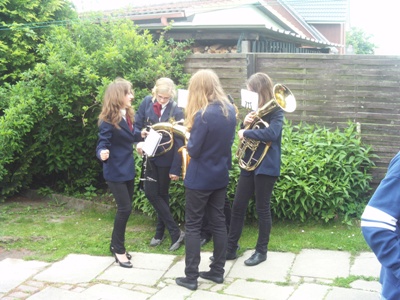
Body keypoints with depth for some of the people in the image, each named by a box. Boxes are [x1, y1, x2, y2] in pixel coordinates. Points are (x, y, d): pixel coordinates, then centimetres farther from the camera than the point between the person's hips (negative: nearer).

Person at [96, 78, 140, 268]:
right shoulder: (108, 120, -18)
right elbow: (103, 143, -21)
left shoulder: (127, 115, 6)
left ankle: (116, 245, 28)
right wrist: (103, 154, -40)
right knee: (125, 208, -8)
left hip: (128, 169, 9)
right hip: (115, 171, -8)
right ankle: (119, 249, 8)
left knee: (125, 208, 14)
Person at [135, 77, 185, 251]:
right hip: (151, 156, 4)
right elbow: (137, 125, 2)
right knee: (150, 193, 2)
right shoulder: (147, 102, -6)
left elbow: (179, 142, -15)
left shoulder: (176, 111, -16)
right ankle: (175, 232, 12)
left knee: (162, 194, 7)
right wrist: (138, 141, -19)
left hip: (166, 158, -3)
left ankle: (160, 232, 23)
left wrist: (176, 168, -16)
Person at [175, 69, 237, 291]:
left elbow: (193, 150, -18)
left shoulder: (203, 115, -23)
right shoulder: (229, 110, 2)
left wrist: (190, 131, 0)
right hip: (220, 176, 7)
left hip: (200, 179, -7)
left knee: (193, 226, 4)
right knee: (218, 222, 15)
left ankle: (191, 277, 10)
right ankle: (217, 271, 25)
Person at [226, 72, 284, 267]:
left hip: (266, 166, -7)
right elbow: (244, 133, 13)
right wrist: (245, 124, -9)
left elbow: (272, 133, -30)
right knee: (238, 206, 8)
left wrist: (246, 133, -21)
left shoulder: (275, 112, -12)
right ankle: (230, 248, 17)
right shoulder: (255, 110, 10)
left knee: (262, 209, 3)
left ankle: (261, 251, 18)